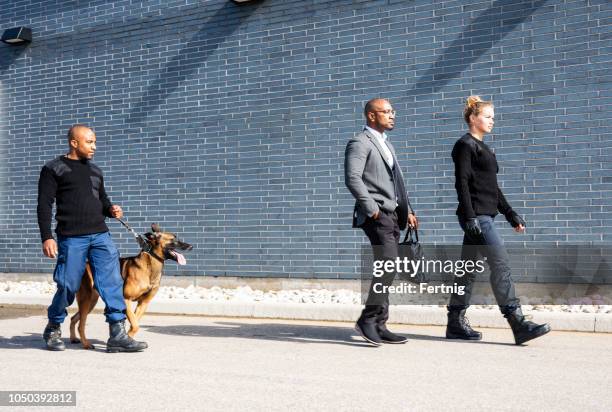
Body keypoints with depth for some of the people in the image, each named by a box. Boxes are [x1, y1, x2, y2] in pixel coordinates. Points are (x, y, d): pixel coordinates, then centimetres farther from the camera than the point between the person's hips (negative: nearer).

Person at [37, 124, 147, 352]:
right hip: (71, 238, -5)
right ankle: (53, 330, 24)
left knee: (112, 282, -7)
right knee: (68, 286, 0)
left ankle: (117, 335, -6)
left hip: (100, 235, 5)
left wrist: (111, 210, 5)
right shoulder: (53, 169, 3)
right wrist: (46, 237, -11)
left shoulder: (95, 171, 19)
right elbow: (44, 205, -2)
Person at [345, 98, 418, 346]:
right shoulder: (360, 143, -6)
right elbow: (352, 178, -19)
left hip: (392, 215, 9)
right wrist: (371, 208, -21)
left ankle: (379, 326, 12)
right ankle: (367, 319, -12)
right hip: (377, 215, -9)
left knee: (386, 270, 8)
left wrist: (407, 211, 17)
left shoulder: (385, 144, 24)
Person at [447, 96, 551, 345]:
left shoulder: (481, 147, 21)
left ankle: (456, 324, 14)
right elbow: (462, 183, -15)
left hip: (483, 216, 10)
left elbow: (492, 187, 23)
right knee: (500, 264, -13)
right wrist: (469, 218, -22)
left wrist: (511, 215, 19)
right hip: (476, 216, -9)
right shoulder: (465, 145, -6)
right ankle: (518, 324, -13)